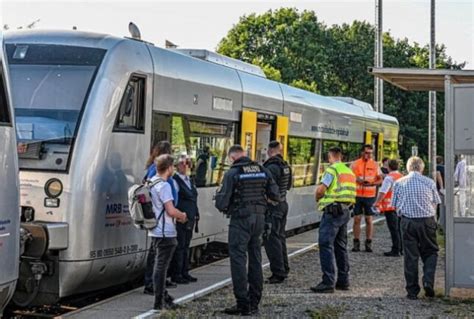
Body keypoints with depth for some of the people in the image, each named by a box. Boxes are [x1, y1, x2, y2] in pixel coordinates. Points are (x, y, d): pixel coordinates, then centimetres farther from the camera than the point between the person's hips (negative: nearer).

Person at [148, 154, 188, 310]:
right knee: (161, 266, -4)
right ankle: (159, 302, 1)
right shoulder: (163, 186, -19)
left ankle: (163, 296, 31)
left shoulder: (151, 183, 10)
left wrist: (176, 215, 18)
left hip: (155, 231, 9)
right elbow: (171, 210, -24)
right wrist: (182, 215, -4)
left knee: (160, 265, 19)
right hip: (165, 233, -9)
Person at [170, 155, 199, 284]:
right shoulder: (175, 181, -12)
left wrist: (196, 214, 15)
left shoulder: (190, 180, 16)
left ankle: (184, 272, 22)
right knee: (179, 246, -4)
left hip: (190, 219, 8)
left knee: (186, 246, 14)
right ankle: (176, 274, 4)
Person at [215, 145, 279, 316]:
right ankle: (254, 302, 19)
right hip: (259, 218, 6)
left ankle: (243, 304, -4)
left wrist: (218, 194, 11)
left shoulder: (232, 173, -10)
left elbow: (222, 203, -11)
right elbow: (275, 196, 5)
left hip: (240, 219, -5)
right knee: (255, 259, 14)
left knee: (238, 260, -1)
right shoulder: (263, 170, 4)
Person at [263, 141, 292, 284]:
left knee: (271, 239, -7)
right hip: (283, 203, 9)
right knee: (280, 237, 18)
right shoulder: (285, 166, 10)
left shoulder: (272, 167, -18)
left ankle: (278, 273, -9)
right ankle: (284, 269, 26)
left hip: (273, 206, -9)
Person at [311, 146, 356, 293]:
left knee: (326, 245, -8)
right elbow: (351, 192, 16)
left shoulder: (332, 169, -10)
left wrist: (318, 199, 4)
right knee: (341, 246, 16)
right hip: (346, 210, 9)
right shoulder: (349, 171, 16)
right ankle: (343, 281, 20)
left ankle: (328, 282, -13)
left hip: (333, 211, -9)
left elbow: (320, 189, -18)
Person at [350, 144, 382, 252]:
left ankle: (368, 243, 7)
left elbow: (380, 180, 7)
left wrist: (372, 183, -14)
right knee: (357, 219, 1)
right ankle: (356, 243, 7)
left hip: (370, 196, 0)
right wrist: (357, 180, -18)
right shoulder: (355, 164, 2)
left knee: (369, 220, 2)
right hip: (357, 195, 0)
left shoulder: (375, 165, 5)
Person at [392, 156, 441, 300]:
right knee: (430, 252, 14)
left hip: (407, 222, 1)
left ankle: (412, 291, 9)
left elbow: (395, 204, 6)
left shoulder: (399, 183, 1)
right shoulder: (429, 182, -1)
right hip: (427, 221, -1)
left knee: (410, 256, 6)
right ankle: (428, 282, -5)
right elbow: (435, 203, 4)